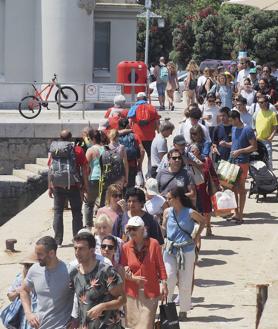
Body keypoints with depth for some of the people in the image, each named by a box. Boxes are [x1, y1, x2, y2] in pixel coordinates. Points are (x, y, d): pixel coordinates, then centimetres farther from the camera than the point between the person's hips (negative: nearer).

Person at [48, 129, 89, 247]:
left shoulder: (53, 150, 5)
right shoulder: (77, 150, -3)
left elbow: (50, 169, 7)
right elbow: (84, 169, -3)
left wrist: (50, 187, 13)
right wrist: (85, 185, 5)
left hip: (57, 186, 2)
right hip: (73, 186, -2)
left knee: (58, 212, 9)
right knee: (76, 212, 8)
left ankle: (58, 240, 7)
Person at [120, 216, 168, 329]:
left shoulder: (153, 244, -5)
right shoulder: (126, 247, 0)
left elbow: (160, 266, 0)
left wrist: (163, 283, -5)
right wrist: (129, 276, -12)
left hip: (150, 291, -2)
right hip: (132, 292, 2)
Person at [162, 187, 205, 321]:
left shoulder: (190, 213, -8)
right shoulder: (167, 212, 1)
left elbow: (203, 221, 9)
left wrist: (196, 237, 4)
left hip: (186, 250, -2)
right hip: (170, 249, 2)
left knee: (185, 282, 4)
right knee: (169, 277, -10)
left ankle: (183, 310, 16)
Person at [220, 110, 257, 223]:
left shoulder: (247, 130, -14)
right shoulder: (233, 128, 10)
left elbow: (254, 146, -14)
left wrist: (240, 151, -21)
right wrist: (226, 144, 3)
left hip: (242, 162, -8)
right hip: (232, 161, 8)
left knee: (241, 187, -1)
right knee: (233, 187, 9)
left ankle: (240, 215, 5)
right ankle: (236, 213, 18)